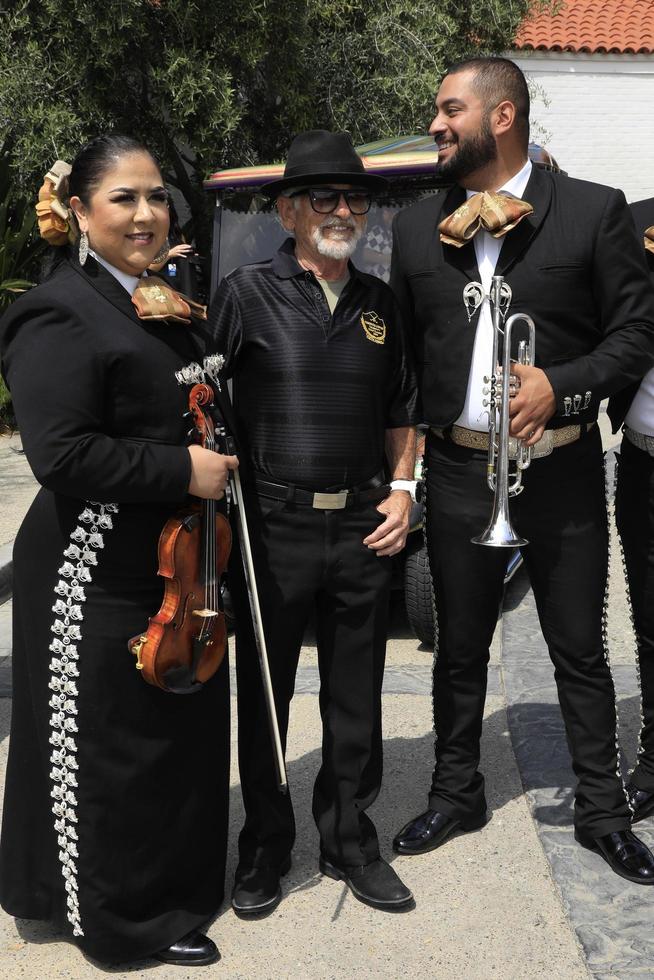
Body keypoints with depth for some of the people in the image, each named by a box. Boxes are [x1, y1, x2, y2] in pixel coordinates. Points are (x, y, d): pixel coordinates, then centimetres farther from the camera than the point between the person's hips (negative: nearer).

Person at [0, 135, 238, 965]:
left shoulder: (168, 304, 12)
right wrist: (182, 469, -22)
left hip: (175, 564, 9)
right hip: (98, 578, -9)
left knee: (183, 730, 19)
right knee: (105, 749, 4)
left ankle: (175, 884, 39)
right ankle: (117, 918, 23)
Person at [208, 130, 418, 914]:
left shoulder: (378, 302, 10)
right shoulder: (247, 293, -4)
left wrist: (401, 488, 8)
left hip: (363, 527, 4)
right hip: (272, 526, -3)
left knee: (355, 696, 13)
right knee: (263, 694, 10)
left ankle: (349, 839, 30)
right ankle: (265, 845, 27)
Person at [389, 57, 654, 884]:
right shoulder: (418, 228, 7)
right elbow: (401, 348, 9)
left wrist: (561, 384, -19)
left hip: (561, 470, -2)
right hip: (458, 470, 3)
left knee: (580, 649, 9)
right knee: (459, 648, 14)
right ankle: (455, 793, 32)